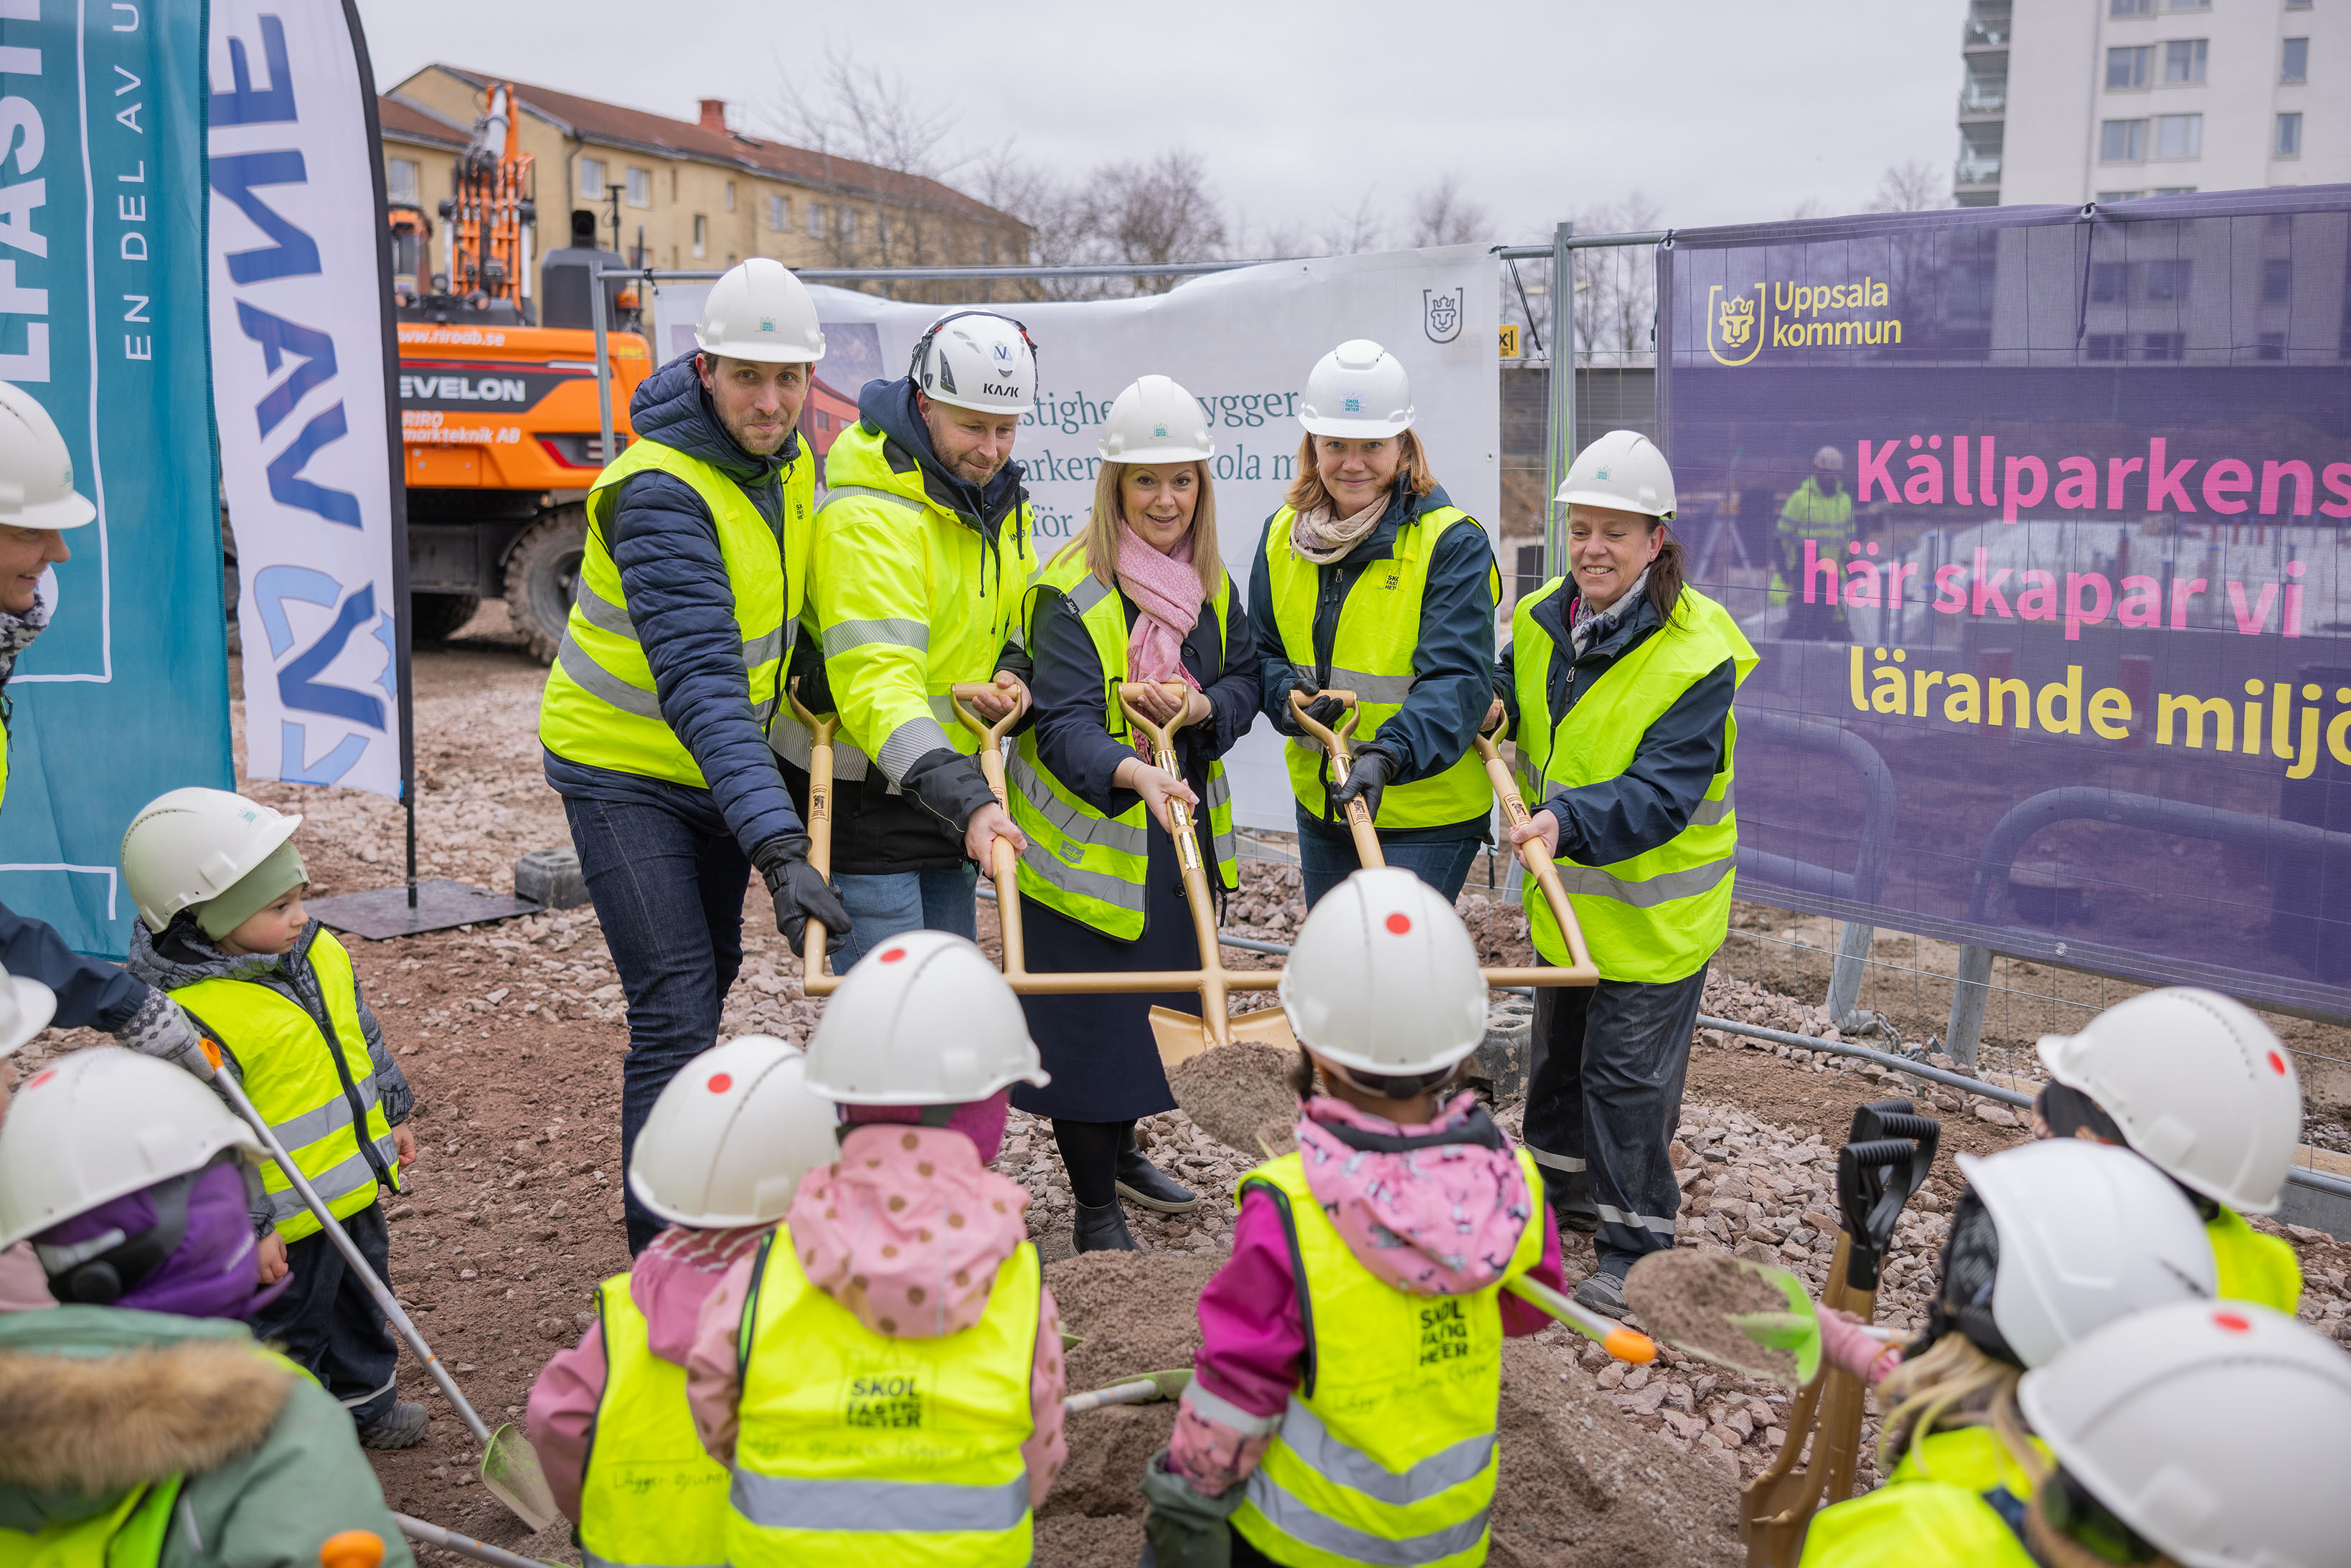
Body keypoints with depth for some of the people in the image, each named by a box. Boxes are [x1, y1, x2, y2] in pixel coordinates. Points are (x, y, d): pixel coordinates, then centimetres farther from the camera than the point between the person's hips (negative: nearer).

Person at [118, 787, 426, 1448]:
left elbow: (363, 1035, 15)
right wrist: (246, 1230, -21)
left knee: (362, 1299, 25)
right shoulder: (192, 1019, -27)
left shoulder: (321, 953, -1)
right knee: (287, 1326, 8)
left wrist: (392, 1115, 21)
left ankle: (365, 1400, 46)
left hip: (355, 1183, 9)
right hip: (286, 1219, -9)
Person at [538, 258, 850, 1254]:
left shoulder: (789, 461, -5)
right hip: (624, 767, -8)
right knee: (675, 1008, -11)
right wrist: (778, 846, -49)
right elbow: (699, 684, -41)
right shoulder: (661, 492, -31)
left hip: (719, 761, 8)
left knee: (712, 975, 21)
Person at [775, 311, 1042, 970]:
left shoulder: (1001, 502, 6)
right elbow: (878, 685, -32)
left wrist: (1011, 674, -2)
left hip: (951, 793, 8)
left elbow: (1015, 620, 22)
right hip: (864, 799, -8)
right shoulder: (869, 516, -22)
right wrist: (966, 801, -42)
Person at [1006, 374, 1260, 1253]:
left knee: (1153, 1000, 21)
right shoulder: (1073, 590, -19)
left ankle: (1119, 1151, 45)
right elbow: (1064, 724, -29)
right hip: (1088, 838, -7)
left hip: (1180, 831, 7)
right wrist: (1131, 771, -49)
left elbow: (1246, 681, 7)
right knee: (1092, 1015, 0)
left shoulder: (1211, 583, 3)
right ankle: (1095, 1209, 18)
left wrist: (1200, 707, -16)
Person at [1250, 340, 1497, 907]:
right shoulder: (1284, 533, 4)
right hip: (1320, 804, 6)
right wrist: (1289, 698, -13)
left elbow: (1456, 680, -22)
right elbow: (1263, 650, 11)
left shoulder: (1452, 542, -14)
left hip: (1426, 817, -6)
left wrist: (1388, 757, -39)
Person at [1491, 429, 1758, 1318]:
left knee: (1627, 1072, -1)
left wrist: (1572, 820, -45)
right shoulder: (1540, 620, -3)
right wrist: (1493, 707, -5)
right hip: (1566, 897, 7)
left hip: (1655, 907, -7)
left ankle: (1634, 1245, 15)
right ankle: (1563, 1186, 44)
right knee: (1557, 1050, 22)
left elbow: (1663, 793, -30)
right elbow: (1512, 693, 19)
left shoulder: (1697, 653, -24)